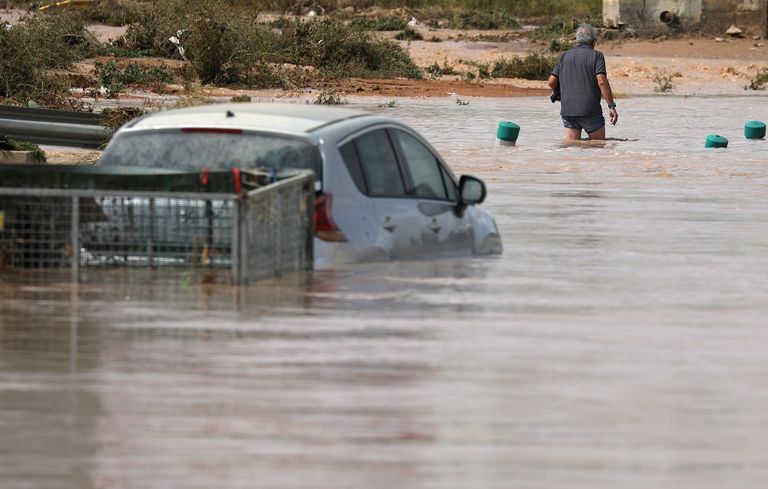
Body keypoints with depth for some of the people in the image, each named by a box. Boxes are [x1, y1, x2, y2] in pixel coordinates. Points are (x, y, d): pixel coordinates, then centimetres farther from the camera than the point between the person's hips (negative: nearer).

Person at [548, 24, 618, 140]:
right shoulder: (596, 56, -3)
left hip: (567, 109, 4)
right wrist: (611, 106, -12)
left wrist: (558, 91, 33)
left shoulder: (565, 56, 12)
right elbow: (602, 82, -14)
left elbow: (552, 82, 11)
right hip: (590, 109, -4)